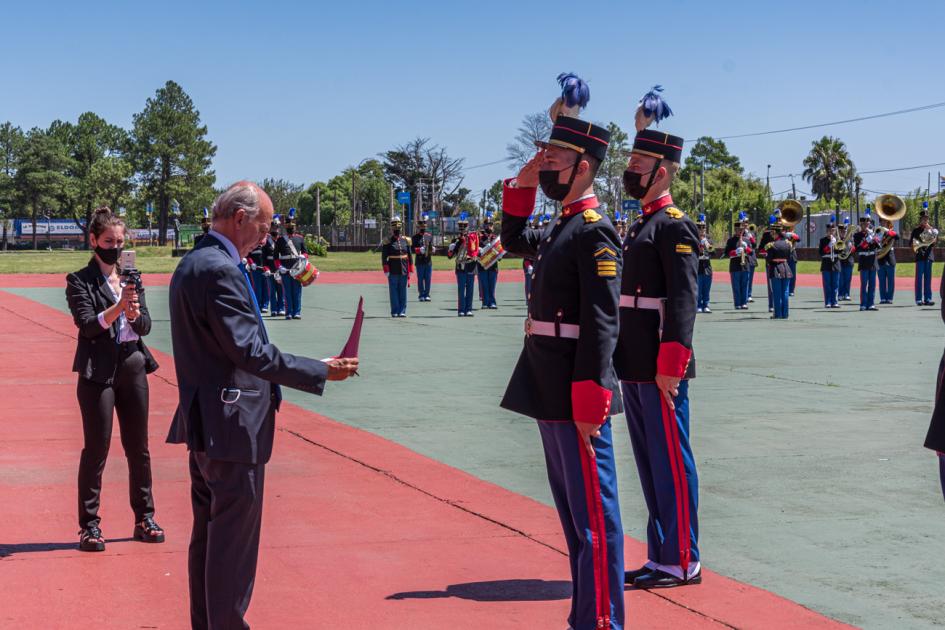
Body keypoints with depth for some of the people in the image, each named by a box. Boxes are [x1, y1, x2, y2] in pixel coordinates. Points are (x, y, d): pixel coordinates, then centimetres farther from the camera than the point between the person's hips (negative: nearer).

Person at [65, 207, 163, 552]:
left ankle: (144, 518, 20)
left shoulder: (131, 278, 10)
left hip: (133, 365, 5)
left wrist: (134, 313, -17)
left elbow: (145, 325, 4)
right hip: (97, 371, -5)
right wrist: (119, 306, -28)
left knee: (138, 447, 10)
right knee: (96, 448, -2)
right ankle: (89, 524, 6)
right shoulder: (80, 281, -3)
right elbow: (88, 324, -14)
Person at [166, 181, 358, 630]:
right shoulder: (221, 270, -19)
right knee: (234, 542, -3)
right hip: (232, 425, -11)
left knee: (208, 534, 18)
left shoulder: (192, 264, 14)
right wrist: (322, 372, -18)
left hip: (202, 424, 11)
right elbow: (250, 351, -23)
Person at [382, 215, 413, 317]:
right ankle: (395, 312, 7)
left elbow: (410, 255, 12)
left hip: (404, 271, 3)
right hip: (393, 272, -3)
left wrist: (410, 270, 8)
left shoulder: (406, 240, 8)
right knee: (394, 292, 2)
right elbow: (384, 257, -3)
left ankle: (402, 311, 11)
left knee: (403, 292, 6)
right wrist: (386, 270, -8)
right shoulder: (388, 241, -2)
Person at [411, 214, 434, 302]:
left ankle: (427, 295, 9)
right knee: (420, 279, 0)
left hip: (428, 261, 3)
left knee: (428, 279, 2)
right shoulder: (415, 237, 1)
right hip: (419, 261, -3)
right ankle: (421, 295, 5)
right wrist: (419, 250, -21)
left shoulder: (430, 236, 11)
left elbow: (432, 247, 14)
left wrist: (432, 249, -8)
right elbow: (412, 248, -4)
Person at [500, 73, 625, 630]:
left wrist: (589, 402, -22)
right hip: (551, 393, 10)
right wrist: (523, 184, 18)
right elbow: (515, 240, 33)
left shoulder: (595, 231, -14)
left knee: (593, 514, -3)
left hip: (576, 396, -10)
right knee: (573, 509, 16)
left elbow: (601, 324, -19)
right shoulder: (563, 228, 13)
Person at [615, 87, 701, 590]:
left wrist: (671, 367, -22)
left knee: (671, 464, -3)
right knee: (650, 466, 13)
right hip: (634, 369, 9)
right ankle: (660, 557, 20)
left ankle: (682, 563, 5)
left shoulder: (674, 226, -10)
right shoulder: (641, 227, 18)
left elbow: (683, 300, -17)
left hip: (660, 370, -9)